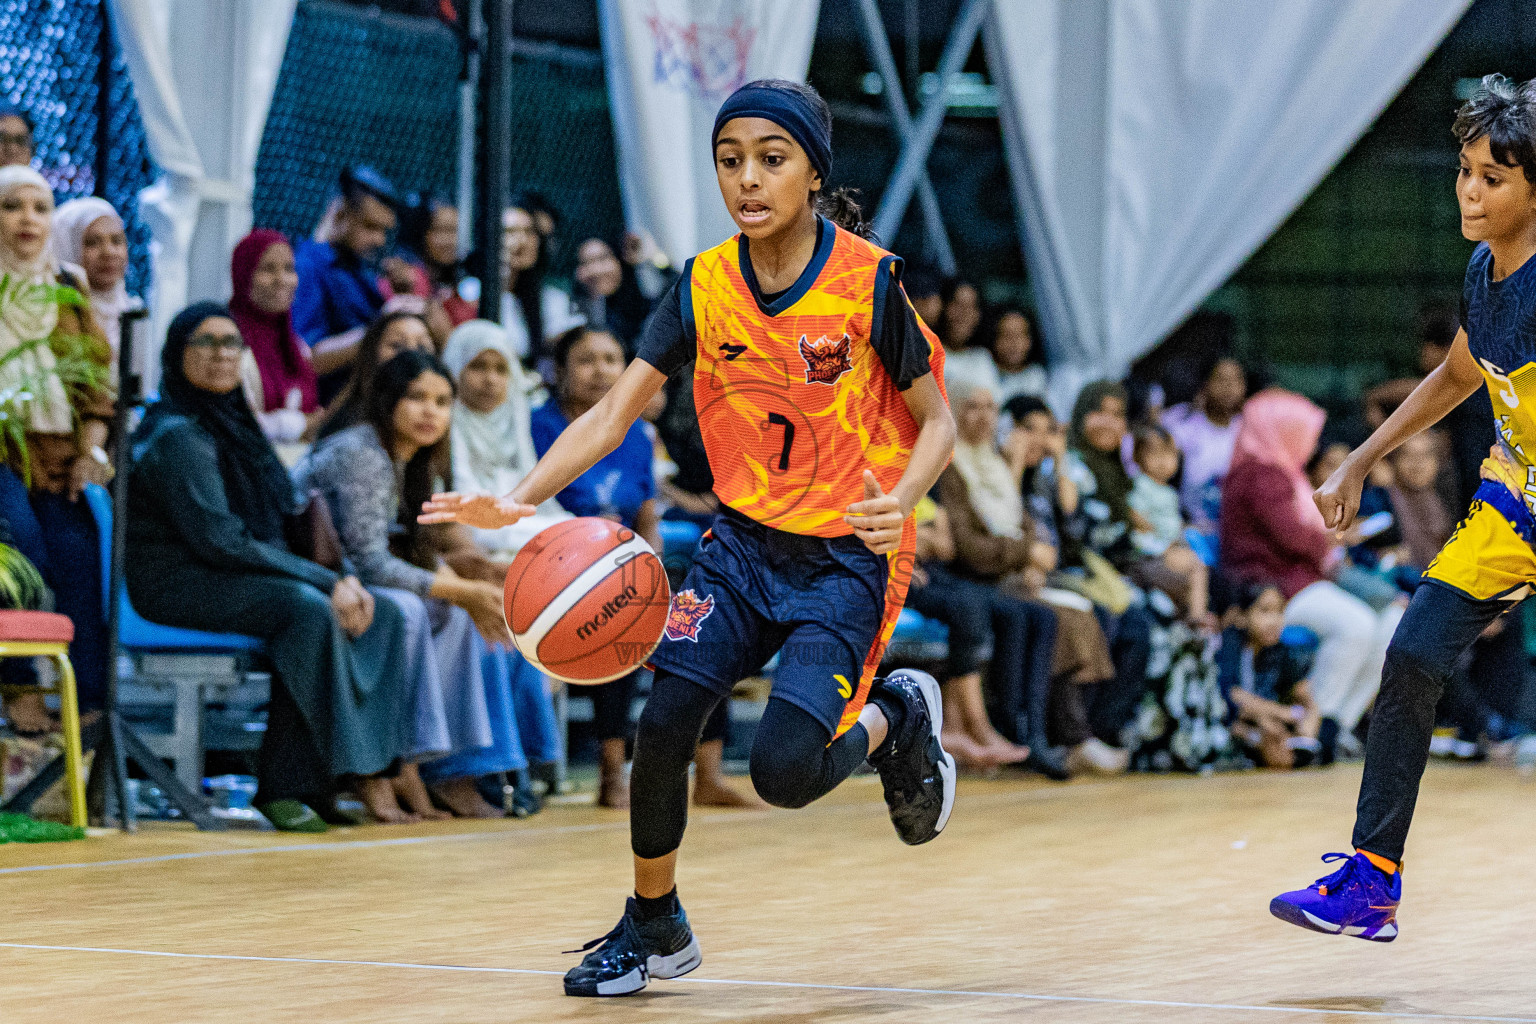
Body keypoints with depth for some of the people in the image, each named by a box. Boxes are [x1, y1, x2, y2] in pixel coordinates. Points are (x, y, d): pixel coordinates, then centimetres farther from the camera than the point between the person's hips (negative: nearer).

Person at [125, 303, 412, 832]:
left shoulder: (235, 424, 16)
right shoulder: (177, 436, -11)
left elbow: (284, 525, 15)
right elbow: (220, 541, -19)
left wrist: (341, 578, -4)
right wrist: (327, 581, -18)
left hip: (246, 575, 9)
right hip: (181, 584, -9)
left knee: (382, 616, -10)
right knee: (310, 609, -33)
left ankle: (372, 770, -17)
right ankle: (287, 786, -28)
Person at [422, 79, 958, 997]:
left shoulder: (869, 280, -14)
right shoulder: (704, 286, -4)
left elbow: (937, 422, -6)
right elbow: (615, 414, -5)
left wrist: (900, 501, -27)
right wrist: (519, 502, -21)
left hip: (848, 554, -4)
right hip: (745, 541, 4)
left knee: (786, 770, -20)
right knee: (664, 720, -11)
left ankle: (897, 719, 15)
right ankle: (655, 927, 13)